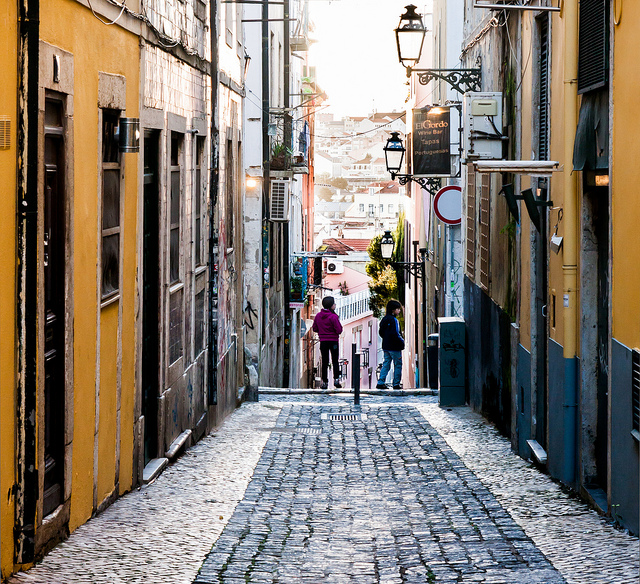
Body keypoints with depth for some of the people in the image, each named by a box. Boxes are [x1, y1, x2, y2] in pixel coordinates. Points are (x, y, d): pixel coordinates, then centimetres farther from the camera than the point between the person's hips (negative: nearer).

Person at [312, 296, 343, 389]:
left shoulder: (318, 316, 1)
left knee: (324, 362, 8)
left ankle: (325, 382, 4)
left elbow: (315, 328, 8)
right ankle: (336, 379, -4)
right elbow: (339, 330, -14)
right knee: (335, 361, 8)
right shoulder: (333, 317, -15)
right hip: (333, 340, -3)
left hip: (323, 341, 4)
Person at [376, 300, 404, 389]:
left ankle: (380, 382, 4)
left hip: (386, 346, 8)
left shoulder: (384, 319, 10)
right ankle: (396, 384, 4)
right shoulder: (394, 320, -16)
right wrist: (402, 341, -8)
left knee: (386, 364, 11)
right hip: (394, 347, -8)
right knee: (398, 365, 3)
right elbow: (395, 334, -21)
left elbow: (380, 332, 15)